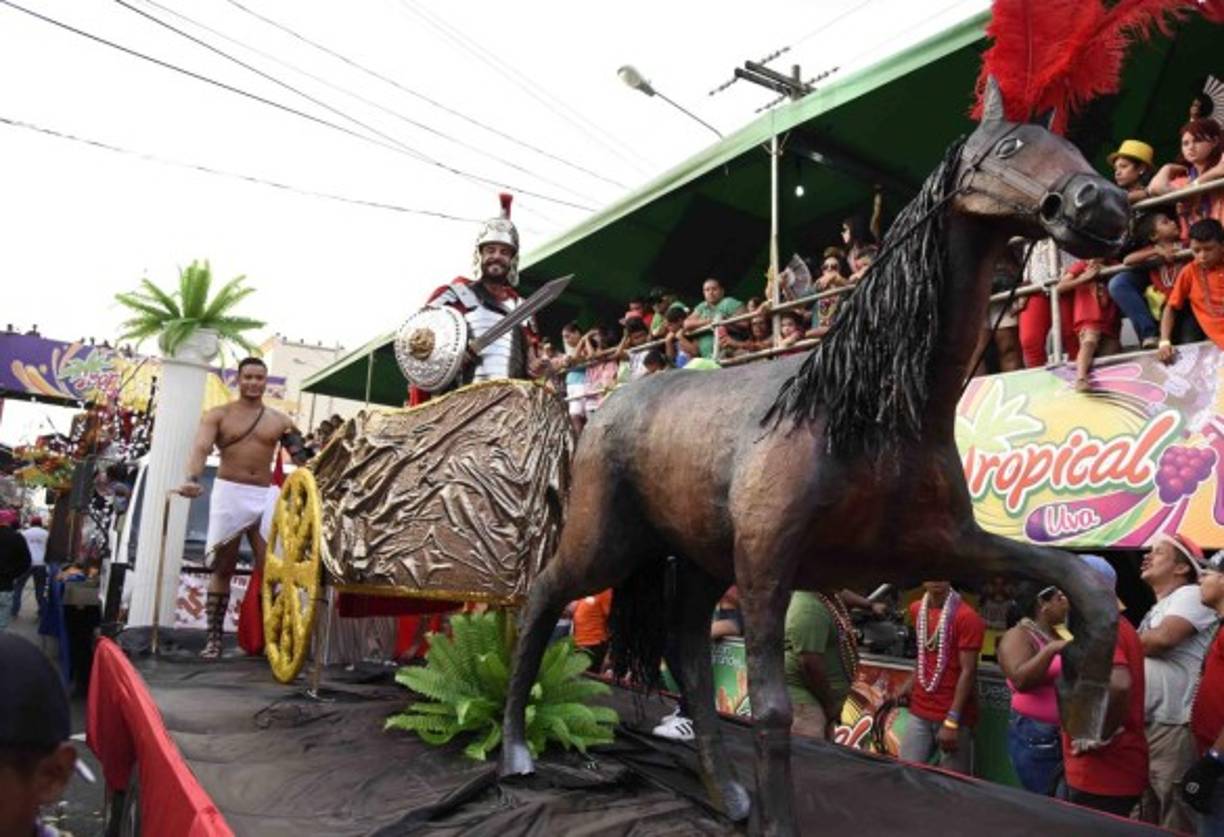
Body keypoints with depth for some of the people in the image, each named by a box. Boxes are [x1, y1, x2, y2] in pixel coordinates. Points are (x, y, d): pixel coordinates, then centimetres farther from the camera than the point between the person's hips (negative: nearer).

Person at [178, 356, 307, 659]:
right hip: (228, 492, -1)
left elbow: (301, 456, 1)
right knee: (222, 568, 6)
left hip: (265, 496, 2)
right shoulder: (218, 415, 3)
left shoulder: (279, 420, 8)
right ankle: (214, 638, 13)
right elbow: (200, 448, -13)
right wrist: (192, 479, -31)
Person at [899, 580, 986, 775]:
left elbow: (968, 671, -16)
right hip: (919, 712, 6)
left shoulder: (966, 617, -14)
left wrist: (952, 721, -19)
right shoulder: (917, 610, 7)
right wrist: (911, 684, 6)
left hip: (953, 715, -5)